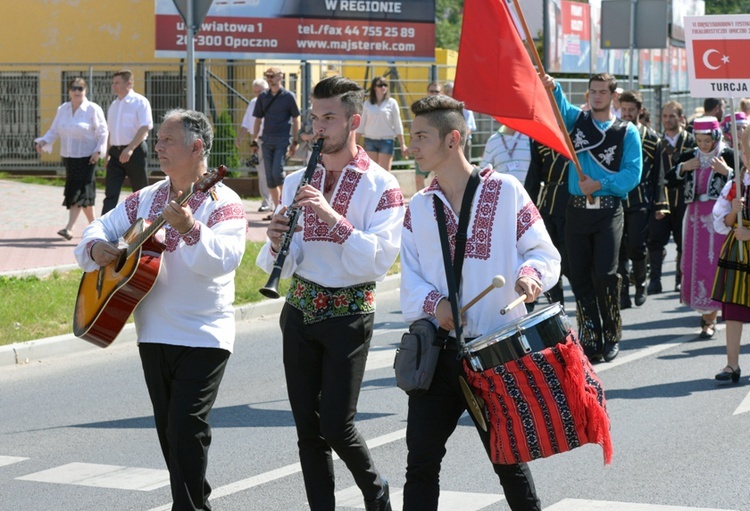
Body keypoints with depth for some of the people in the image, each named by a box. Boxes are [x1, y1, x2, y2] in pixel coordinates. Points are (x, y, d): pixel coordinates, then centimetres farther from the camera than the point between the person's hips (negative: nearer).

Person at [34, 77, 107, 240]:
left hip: (86, 157, -5)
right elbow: (54, 131, 8)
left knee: (79, 191, -12)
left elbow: (103, 132, -4)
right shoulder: (62, 109, 9)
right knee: (84, 192, 7)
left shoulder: (93, 109, -6)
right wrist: (43, 141, -9)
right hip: (69, 157, 5)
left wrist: (98, 151, -14)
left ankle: (69, 228, -13)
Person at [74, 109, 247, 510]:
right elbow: (100, 228, 17)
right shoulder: (146, 199, 11)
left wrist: (190, 230, -41)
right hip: (153, 335, 7)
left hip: (204, 338, -7)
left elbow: (224, 259, -26)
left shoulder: (223, 204, -10)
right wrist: (96, 247, -5)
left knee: (186, 428, -14)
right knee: (169, 432, 13)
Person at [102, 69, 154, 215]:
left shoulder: (140, 102, -7)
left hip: (134, 151, -6)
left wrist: (130, 149, -26)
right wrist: (108, 154, 18)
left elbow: (145, 128, -16)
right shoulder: (114, 105, 15)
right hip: (115, 152, 6)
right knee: (110, 193, -4)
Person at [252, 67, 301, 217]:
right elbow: (258, 119, 14)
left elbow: (295, 119, 2)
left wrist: (295, 141, -2)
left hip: (282, 140, -4)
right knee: (269, 176, 4)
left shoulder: (288, 96, 0)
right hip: (267, 140, 4)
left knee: (277, 172, -16)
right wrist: (254, 140, 10)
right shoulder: (263, 96, 10)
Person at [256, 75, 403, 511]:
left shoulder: (380, 186, -6)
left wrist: (333, 218, -26)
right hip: (300, 310, 5)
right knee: (307, 427, 6)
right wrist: (277, 243, -13)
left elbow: (379, 260, -18)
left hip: (348, 312, -5)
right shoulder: (299, 182, 9)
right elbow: (283, 265, 9)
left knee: (336, 425, -7)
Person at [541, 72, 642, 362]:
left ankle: (611, 337, 7)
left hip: (608, 210, -3)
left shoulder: (626, 131, 3)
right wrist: (550, 88, -32)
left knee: (604, 274, -10)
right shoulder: (576, 119, 10)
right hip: (577, 209, 3)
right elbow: (558, 106, -11)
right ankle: (589, 340, 10)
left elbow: (633, 173, -5)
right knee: (579, 276, 3)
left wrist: (600, 183, -17)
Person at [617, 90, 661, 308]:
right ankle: (623, 293, 7)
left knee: (637, 246, -7)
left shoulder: (652, 138, 5)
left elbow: (658, 175, 5)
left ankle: (640, 284, 17)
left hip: (640, 202, -2)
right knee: (619, 249, 1)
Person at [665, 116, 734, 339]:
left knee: (713, 265, -6)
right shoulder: (689, 157, 10)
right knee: (693, 265, 6)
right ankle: (707, 312, 21)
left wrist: (727, 172, -21)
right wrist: (683, 168, -6)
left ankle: (710, 318, 0)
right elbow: (669, 182, 8)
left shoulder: (728, 156, -4)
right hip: (695, 216, 5)